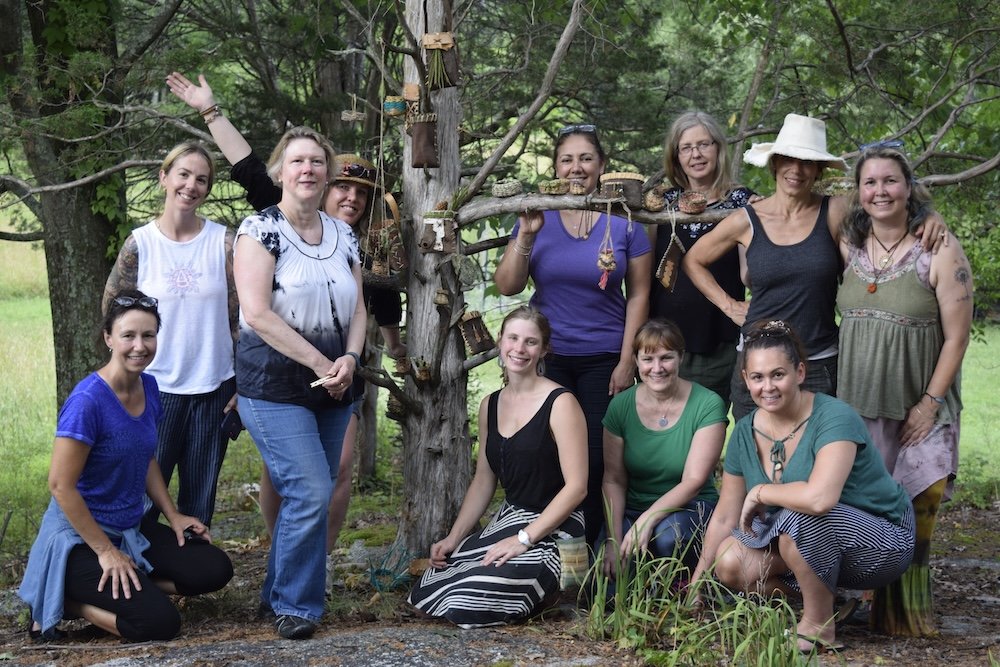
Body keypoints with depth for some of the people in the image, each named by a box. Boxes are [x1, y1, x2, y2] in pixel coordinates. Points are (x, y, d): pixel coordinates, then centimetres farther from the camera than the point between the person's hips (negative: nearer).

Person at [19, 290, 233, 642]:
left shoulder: (148, 387, 2)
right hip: (80, 537, -8)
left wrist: (173, 515, 8)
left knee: (215, 570, -2)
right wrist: (106, 551, -18)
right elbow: (61, 484, -22)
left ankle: (117, 590, 4)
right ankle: (58, 602, -2)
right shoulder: (88, 401, -23)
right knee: (160, 621, -20)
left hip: (131, 529, 8)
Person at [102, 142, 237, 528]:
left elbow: (240, 317, 2)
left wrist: (243, 385, 0)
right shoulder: (140, 243, -4)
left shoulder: (224, 242, -1)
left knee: (200, 504, 10)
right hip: (157, 389, -1)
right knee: (143, 499, 1)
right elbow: (112, 311, 8)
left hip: (214, 389, 1)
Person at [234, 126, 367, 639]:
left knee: (309, 495, 8)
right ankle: (295, 604, 1)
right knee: (310, 492, -14)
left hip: (332, 389, 6)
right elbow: (257, 313, -16)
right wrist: (320, 362, -15)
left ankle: (278, 595, 23)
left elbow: (356, 308, 13)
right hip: (275, 387, -6)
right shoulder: (261, 229, -8)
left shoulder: (342, 235, 11)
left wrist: (349, 359, -7)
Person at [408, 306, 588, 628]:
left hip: (553, 530, -7)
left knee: (465, 601, -24)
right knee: (427, 592, -8)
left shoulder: (560, 403, -11)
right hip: (507, 520, 7)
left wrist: (524, 539, -20)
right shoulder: (490, 406, 11)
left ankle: (551, 586, 3)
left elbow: (576, 486, -16)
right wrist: (453, 538, 5)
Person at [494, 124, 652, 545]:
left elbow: (638, 294, 2)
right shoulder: (538, 218, 4)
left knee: (598, 459, -3)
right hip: (547, 357, 1)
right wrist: (526, 234, -14)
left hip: (603, 360, -1)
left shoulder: (623, 222, 0)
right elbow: (507, 286, 0)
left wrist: (626, 362, -3)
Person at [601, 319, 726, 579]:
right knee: (606, 574, -25)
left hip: (689, 508, -3)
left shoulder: (707, 405, -11)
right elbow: (614, 479, -3)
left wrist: (647, 520, -29)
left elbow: (694, 481, -15)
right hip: (632, 507, 3)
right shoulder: (621, 406, -2)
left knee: (667, 536, -37)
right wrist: (614, 541, -17)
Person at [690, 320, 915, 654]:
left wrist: (760, 492, -24)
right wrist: (695, 587, 5)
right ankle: (823, 598, 8)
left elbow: (820, 497, -42)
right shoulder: (746, 433, -4)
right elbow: (724, 519, 5)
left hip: (881, 542, -7)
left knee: (799, 518, -34)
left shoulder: (834, 418, -24)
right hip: (809, 542, 7)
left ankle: (819, 627, -13)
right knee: (730, 563, -15)